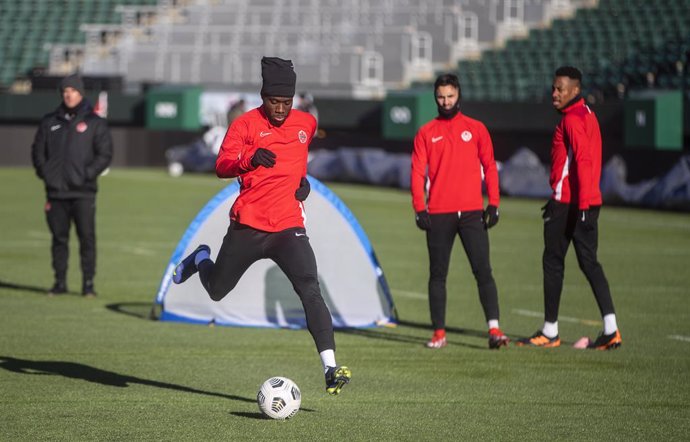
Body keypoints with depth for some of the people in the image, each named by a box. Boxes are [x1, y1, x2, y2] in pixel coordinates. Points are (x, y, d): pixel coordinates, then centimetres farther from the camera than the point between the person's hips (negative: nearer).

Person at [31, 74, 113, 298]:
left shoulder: (94, 122, 3)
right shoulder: (50, 122, 12)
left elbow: (105, 154, 0)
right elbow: (37, 150, 16)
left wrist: (88, 173, -10)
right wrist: (43, 171, 1)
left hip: (83, 191, -3)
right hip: (56, 191, 3)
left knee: (87, 237, -6)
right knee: (59, 238, 6)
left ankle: (88, 283, -2)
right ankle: (60, 282, 12)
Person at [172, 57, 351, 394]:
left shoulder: (306, 123, 8)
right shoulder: (246, 124, -6)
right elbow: (221, 166, -15)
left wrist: (302, 179, 13)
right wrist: (249, 159, -34)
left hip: (288, 227, 2)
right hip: (247, 226, -1)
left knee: (310, 292, -18)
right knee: (217, 291, 15)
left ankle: (331, 369, -24)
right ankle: (201, 260, 52)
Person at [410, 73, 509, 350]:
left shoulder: (476, 129, 9)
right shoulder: (426, 133, 9)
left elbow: (489, 166, 8)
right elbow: (417, 173, 5)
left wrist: (493, 203, -1)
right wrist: (419, 208, -6)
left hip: (471, 212, -1)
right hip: (438, 214, 1)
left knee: (483, 271, -9)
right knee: (438, 275, 3)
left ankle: (494, 329, -14)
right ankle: (439, 332, 8)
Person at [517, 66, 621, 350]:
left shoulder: (572, 119, -13)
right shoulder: (586, 115, 17)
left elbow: (583, 161, -22)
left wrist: (581, 204, -25)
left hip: (568, 204, -9)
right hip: (587, 202, 9)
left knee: (553, 262, 0)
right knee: (589, 263, 7)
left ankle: (550, 332, 6)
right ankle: (610, 329, -2)